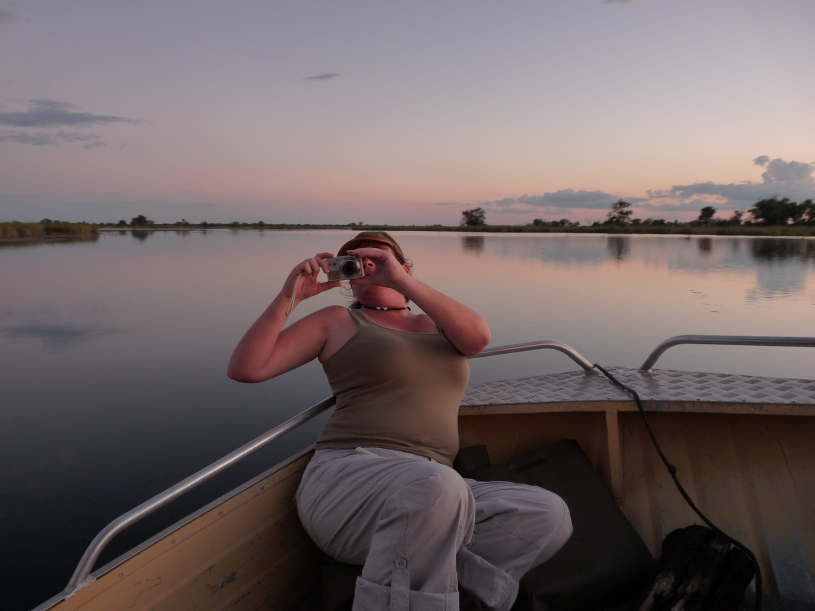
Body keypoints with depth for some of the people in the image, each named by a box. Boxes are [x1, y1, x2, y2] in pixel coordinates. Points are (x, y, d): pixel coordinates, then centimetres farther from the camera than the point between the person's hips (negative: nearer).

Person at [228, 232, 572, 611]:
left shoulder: (436, 325, 21)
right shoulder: (337, 321, 11)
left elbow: (478, 337, -4)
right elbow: (245, 369, 4)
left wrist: (400, 280, -9)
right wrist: (289, 297, -7)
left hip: (431, 489, 5)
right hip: (346, 477, -4)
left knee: (550, 514, -16)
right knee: (438, 487, -38)